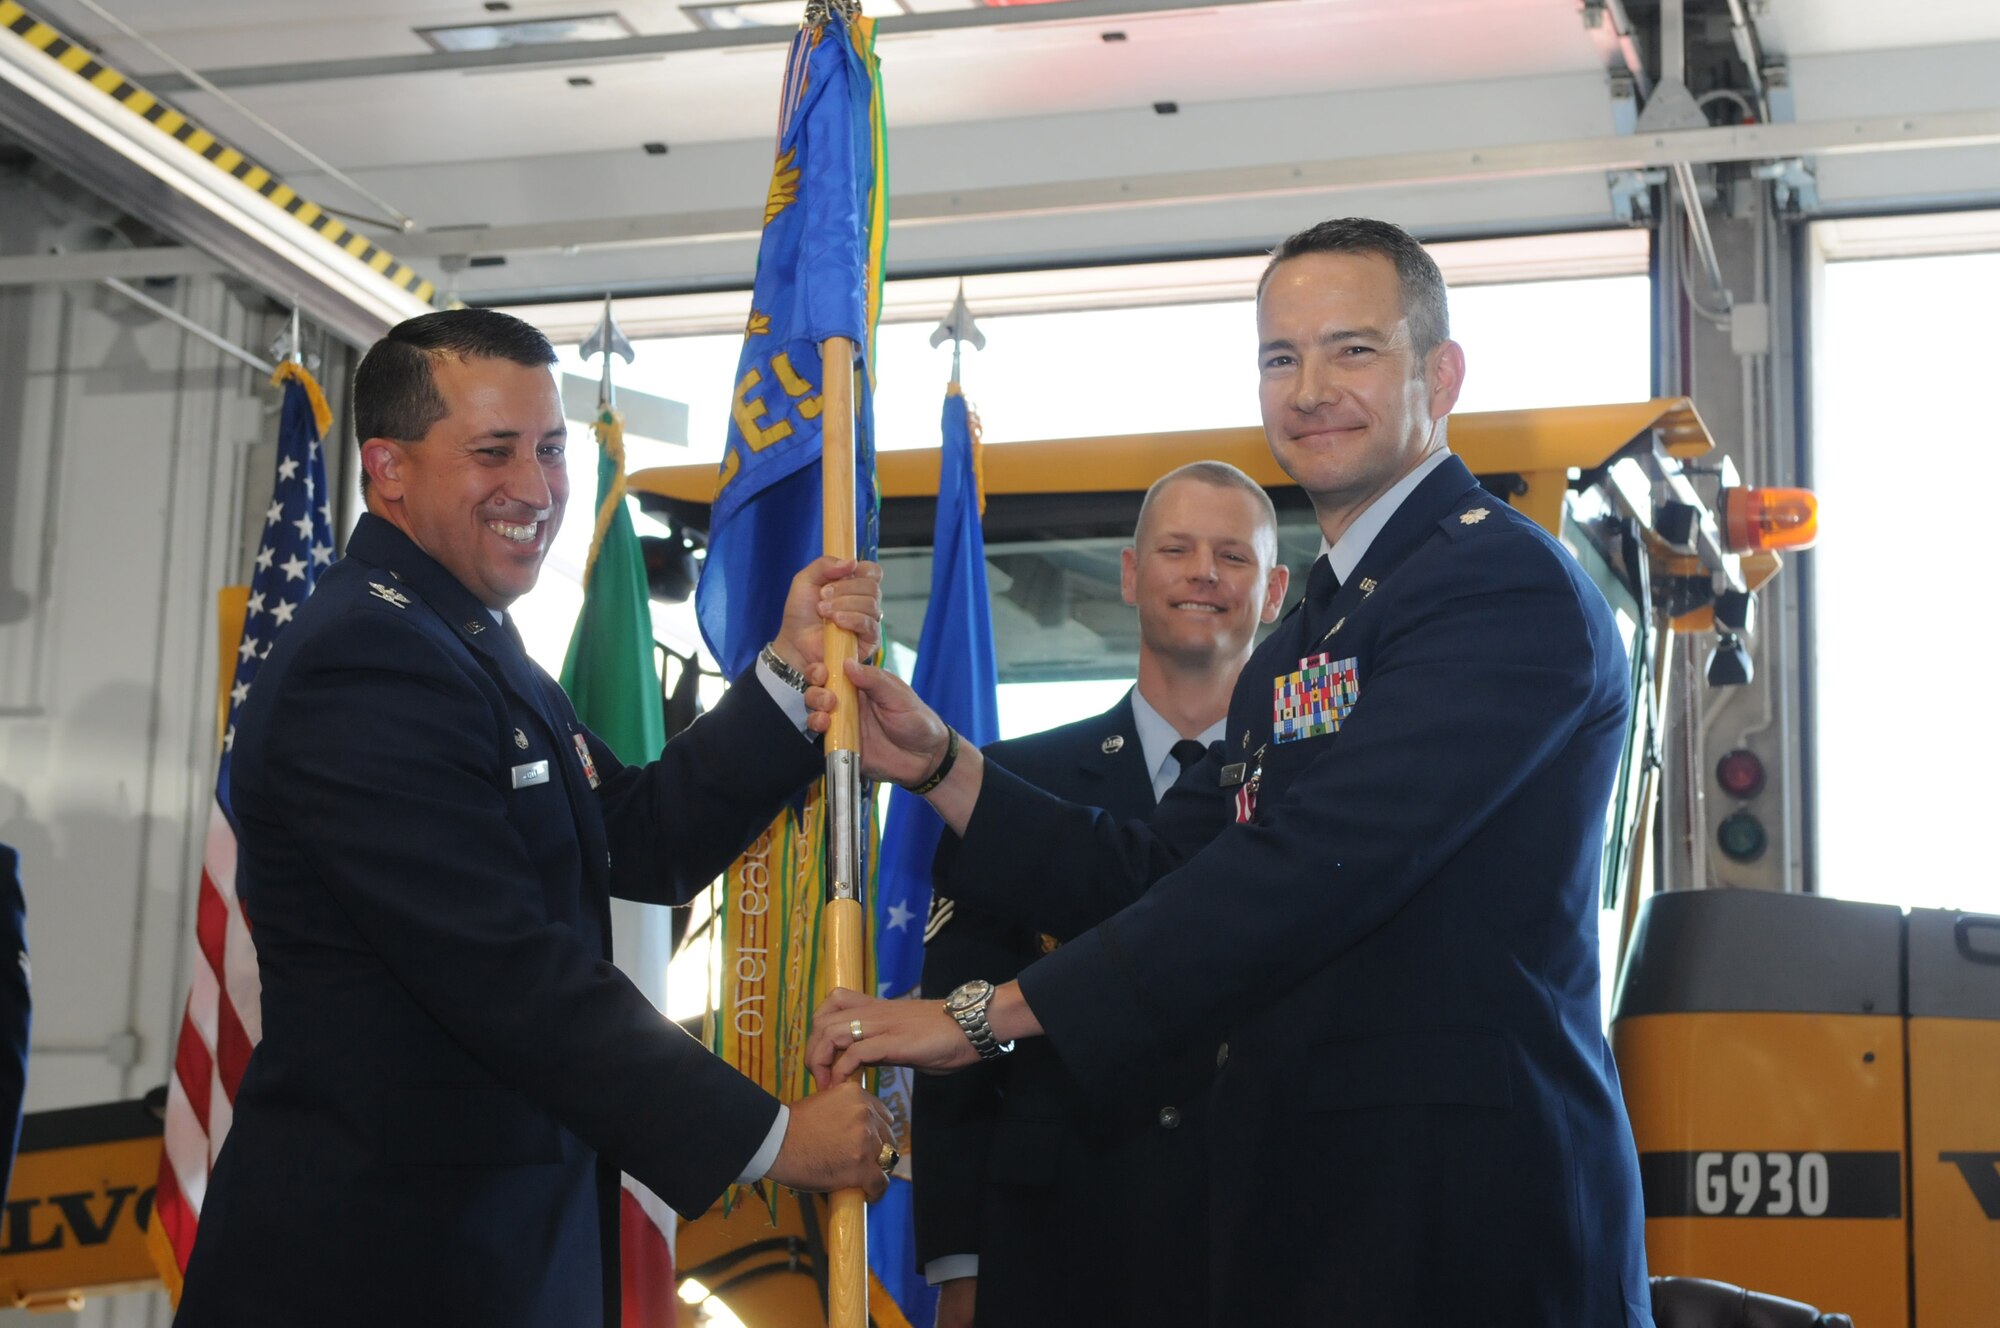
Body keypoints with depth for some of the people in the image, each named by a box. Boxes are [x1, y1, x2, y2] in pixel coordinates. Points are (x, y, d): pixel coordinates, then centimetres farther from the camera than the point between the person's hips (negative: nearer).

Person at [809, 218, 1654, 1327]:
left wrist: (988, 1016, -21)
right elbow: (1156, 875, 15)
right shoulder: (1299, 649, 20)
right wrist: (938, 766, 2)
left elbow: (1312, 867, -22)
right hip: (1299, 1200, 8)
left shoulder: (1508, 585, -13)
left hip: (1466, 1220, -8)